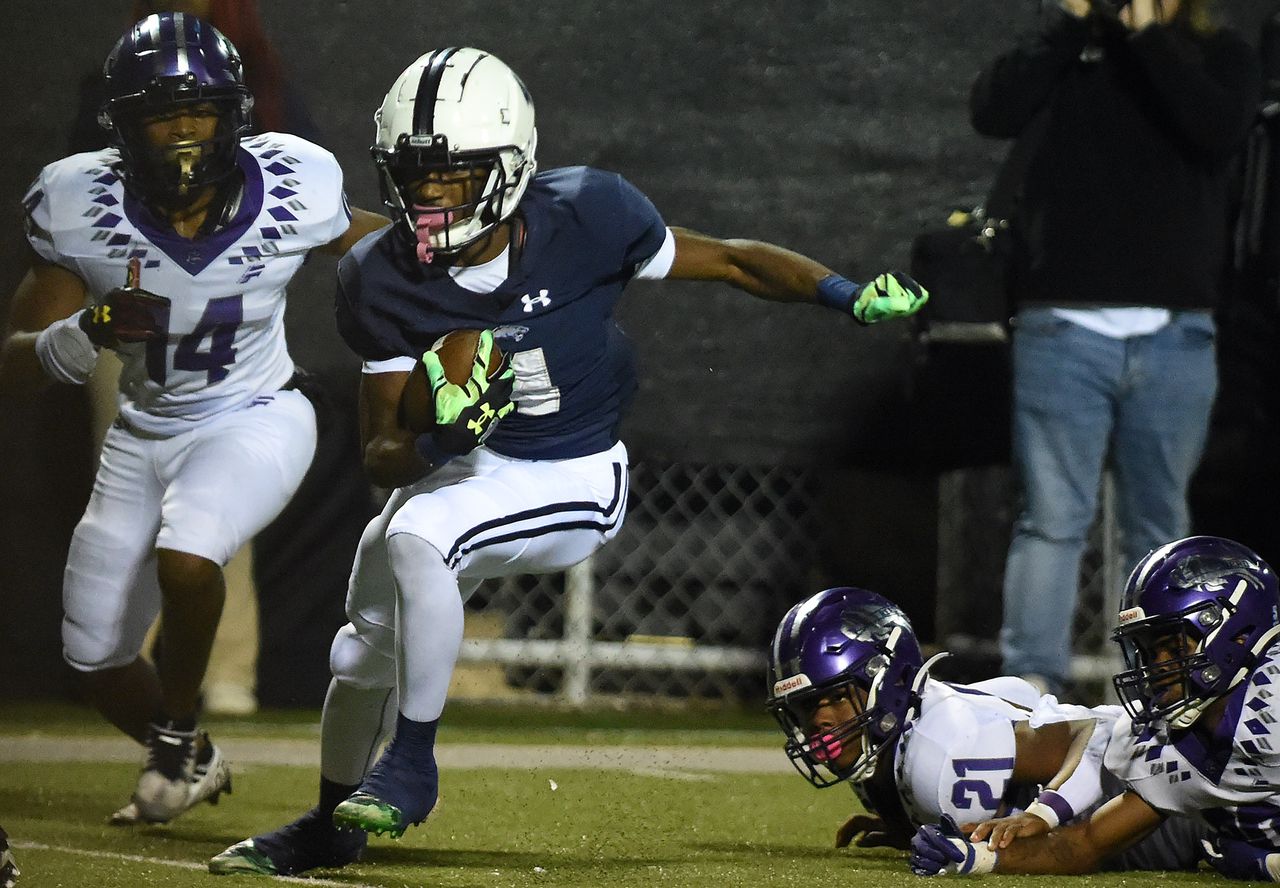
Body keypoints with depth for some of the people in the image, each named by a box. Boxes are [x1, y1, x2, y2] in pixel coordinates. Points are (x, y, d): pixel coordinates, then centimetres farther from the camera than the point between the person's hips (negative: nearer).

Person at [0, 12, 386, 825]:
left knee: (185, 556, -33)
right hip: (143, 437, 3)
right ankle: (190, 763, 41)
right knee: (97, 660, 9)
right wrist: (91, 332, -35)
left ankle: (180, 736, -5)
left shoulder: (290, 195, -20)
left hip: (258, 421, -3)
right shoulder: (82, 209, -20)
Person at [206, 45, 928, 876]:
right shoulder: (384, 281, -16)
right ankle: (331, 823, 42)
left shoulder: (585, 217, -24)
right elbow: (382, 457, -14)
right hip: (466, 466, 5)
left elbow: (729, 261, -11)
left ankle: (411, 767, -12)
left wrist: (850, 294, -24)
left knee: (415, 539, -29)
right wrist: (434, 443, -37)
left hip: (574, 480, -5)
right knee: (368, 644, 14)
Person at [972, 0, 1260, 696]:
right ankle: (1030, 686, -7)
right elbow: (993, 112, -8)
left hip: (1174, 336, 1)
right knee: (1053, 518, -5)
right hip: (1064, 328, -1)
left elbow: (1220, 129, -13)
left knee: (1159, 526, 8)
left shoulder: (1219, 57, 8)